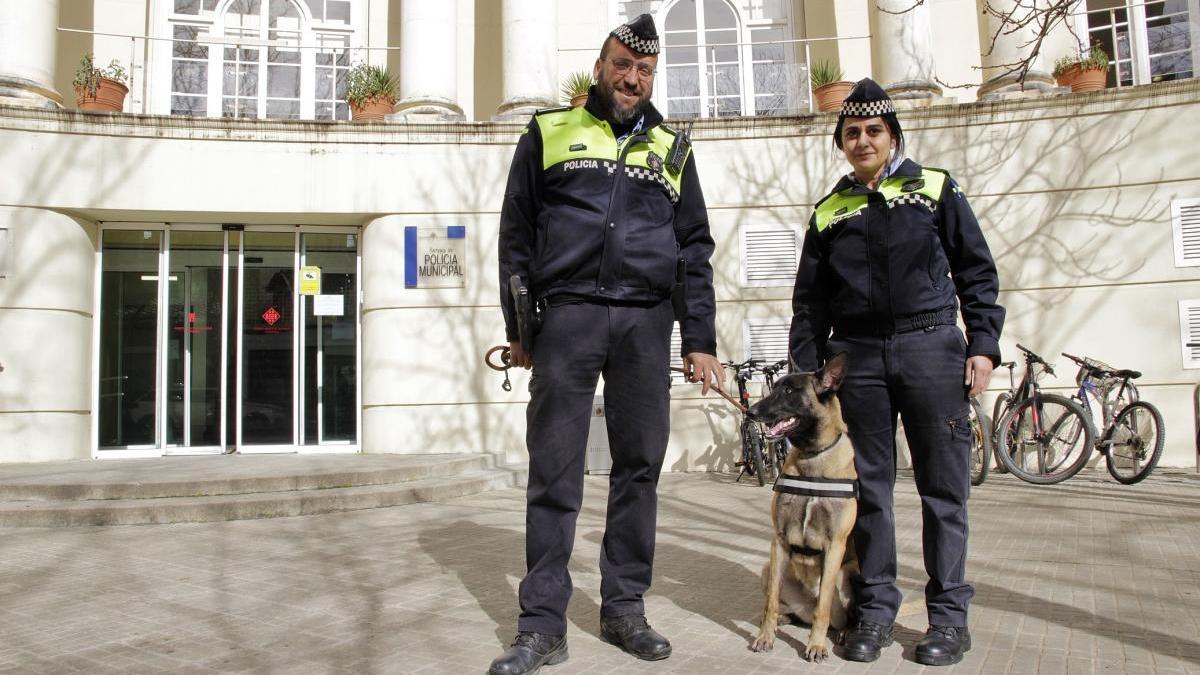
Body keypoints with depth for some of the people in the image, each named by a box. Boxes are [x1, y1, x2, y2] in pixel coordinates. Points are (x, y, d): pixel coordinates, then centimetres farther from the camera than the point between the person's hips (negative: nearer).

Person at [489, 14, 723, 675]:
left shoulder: (672, 148, 17)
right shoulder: (549, 132, 12)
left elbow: (694, 250, 15)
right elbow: (516, 234, 9)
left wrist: (700, 340, 7)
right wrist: (518, 327, 3)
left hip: (645, 322, 2)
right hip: (566, 316, -2)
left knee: (639, 467, 5)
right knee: (553, 472, -2)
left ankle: (624, 609, 18)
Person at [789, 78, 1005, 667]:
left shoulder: (935, 189, 7)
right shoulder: (829, 211, 12)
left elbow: (977, 271, 6)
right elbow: (810, 300, 13)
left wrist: (984, 344, -3)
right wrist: (805, 371, 6)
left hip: (931, 348, -1)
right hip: (857, 354, 2)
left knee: (943, 486, 2)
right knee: (868, 487, 5)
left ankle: (949, 614, 13)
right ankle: (875, 607, 16)